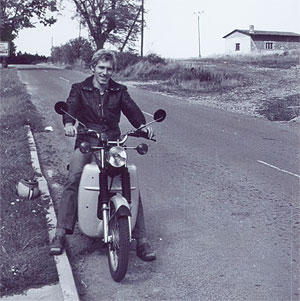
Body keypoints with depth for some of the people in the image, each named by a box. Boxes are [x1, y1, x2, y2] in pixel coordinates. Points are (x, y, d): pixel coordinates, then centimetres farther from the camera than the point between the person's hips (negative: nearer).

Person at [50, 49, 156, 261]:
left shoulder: (119, 91, 16)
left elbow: (132, 109, 1)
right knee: (73, 181, -25)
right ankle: (60, 234, -20)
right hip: (86, 143, -1)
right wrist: (69, 123, -31)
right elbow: (70, 107, -6)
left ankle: (141, 240, -8)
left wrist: (143, 125, -22)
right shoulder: (79, 89, 12)